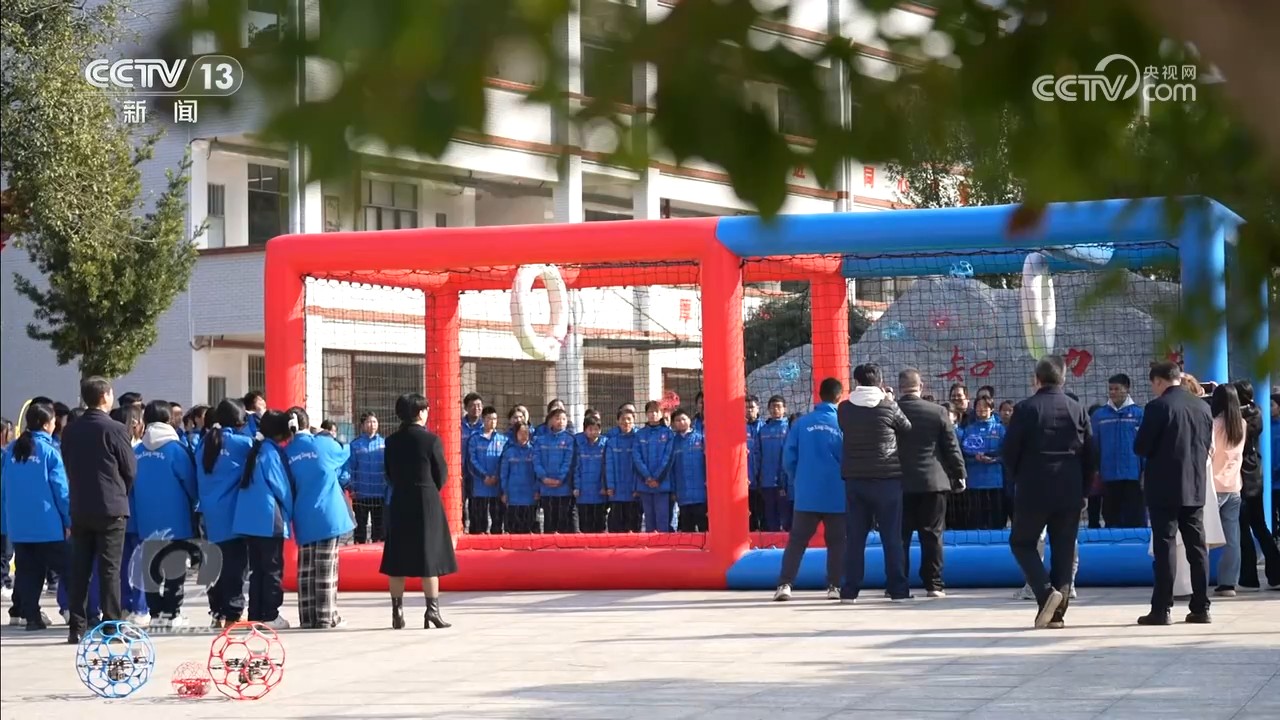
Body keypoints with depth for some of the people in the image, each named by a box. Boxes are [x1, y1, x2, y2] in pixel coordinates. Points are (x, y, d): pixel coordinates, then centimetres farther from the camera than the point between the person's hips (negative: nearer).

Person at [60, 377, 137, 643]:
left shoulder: (70, 431, 4)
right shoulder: (114, 430, -10)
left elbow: (68, 468, 10)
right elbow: (131, 469, -4)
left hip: (79, 509, 4)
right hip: (111, 508, -4)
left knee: (79, 569, 7)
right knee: (109, 569, -1)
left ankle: (76, 627, 6)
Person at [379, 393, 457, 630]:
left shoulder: (392, 441, 3)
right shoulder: (431, 440, -9)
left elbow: (389, 474, 7)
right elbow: (441, 474, -3)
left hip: (399, 502, 4)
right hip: (427, 502, -4)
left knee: (398, 559, 7)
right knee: (429, 557, 0)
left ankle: (397, 611, 8)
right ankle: (432, 610, -4)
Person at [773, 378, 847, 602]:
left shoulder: (802, 423, -2)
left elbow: (788, 458, 2)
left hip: (806, 495, 1)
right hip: (836, 495, -1)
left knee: (796, 541, 6)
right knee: (836, 542, 11)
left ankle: (784, 584, -3)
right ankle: (834, 586, 8)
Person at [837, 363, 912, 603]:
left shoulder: (844, 409, 0)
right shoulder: (888, 407, -8)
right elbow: (908, 430, 6)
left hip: (854, 479, 3)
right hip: (887, 478, -2)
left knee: (855, 536, 7)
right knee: (892, 536, 3)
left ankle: (850, 590, 5)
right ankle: (897, 589, 2)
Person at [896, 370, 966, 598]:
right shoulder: (939, 412, -4)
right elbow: (952, 447, 0)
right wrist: (959, 475, 10)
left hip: (900, 483, 0)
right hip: (933, 482, 0)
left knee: (900, 535, 5)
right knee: (932, 535, 3)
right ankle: (933, 584, 2)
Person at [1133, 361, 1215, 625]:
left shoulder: (1158, 407, -12)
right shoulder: (1202, 406, 6)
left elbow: (1141, 448, -10)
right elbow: (1208, 445, 14)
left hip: (1165, 488, -5)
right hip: (1195, 487, 5)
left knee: (1165, 547, -4)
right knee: (1197, 546, 8)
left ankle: (1161, 610, -5)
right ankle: (1201, 608, 8)